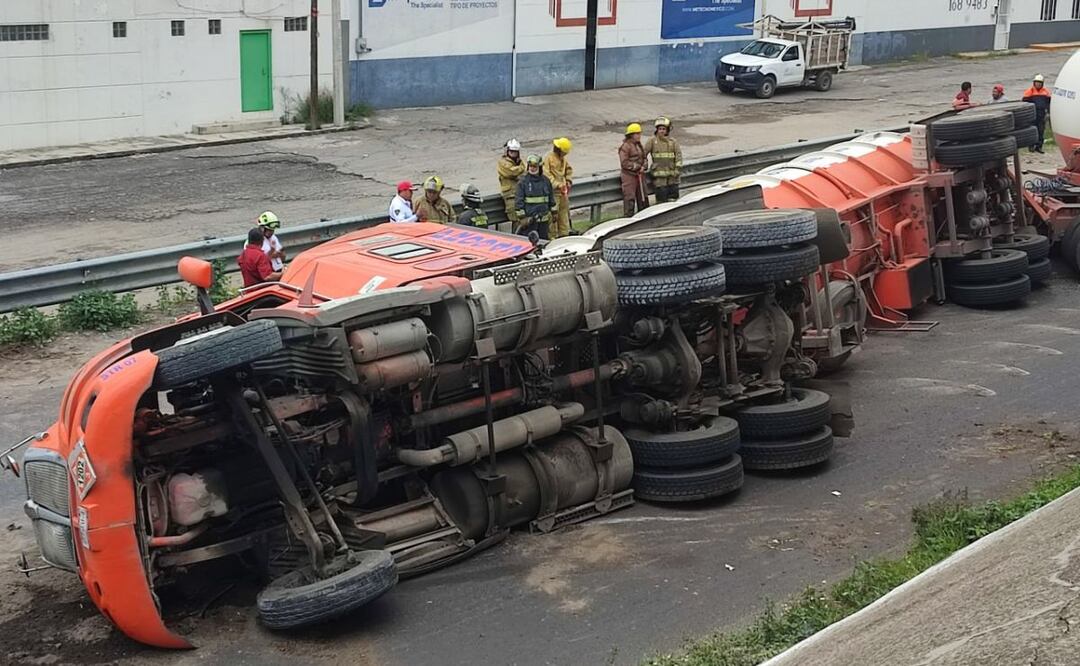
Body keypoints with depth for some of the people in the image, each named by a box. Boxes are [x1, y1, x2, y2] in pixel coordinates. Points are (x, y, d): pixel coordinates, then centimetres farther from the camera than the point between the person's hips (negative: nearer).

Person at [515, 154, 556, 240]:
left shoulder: (545, 180, 8)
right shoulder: (523, 181, -6)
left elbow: (551, 198, 17)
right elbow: (519, 200, -7)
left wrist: (554, 212, 15)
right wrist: (521, 217, -12)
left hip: (544, 219, 5)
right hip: (529, 219, -5)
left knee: (544, 240, 12)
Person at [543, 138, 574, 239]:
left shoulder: (563, 158, 11)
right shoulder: (549, 158, -14)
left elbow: (569, 169, 24)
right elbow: (546, 174, -20)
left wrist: (568, 181, 7)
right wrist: (558, 185, -22)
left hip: (563, 190, 8)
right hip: (553, 191, -8)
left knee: (564, 212, 14)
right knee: (553, 214, -5)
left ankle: (564, 233, 23)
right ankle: (553, 236, 0)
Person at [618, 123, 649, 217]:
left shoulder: (638, 145, 14)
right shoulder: (625, 146, -13)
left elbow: (644, 158, 17)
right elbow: (624, 163, -18)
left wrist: (643, 167, -5)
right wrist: (638, 167, -16)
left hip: (639, 175, 8)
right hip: (629, 175, -8)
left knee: (643, 197, 13)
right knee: (629, 199, -7)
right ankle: (628, 217, -2)